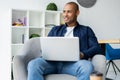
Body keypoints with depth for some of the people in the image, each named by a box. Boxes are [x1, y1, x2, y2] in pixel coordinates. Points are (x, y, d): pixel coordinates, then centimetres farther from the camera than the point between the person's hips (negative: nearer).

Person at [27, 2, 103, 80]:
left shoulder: (86, 30, 21)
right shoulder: (55, 29, 29)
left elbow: (96, 48, 9)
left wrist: (82, 54, -13)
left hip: (72, 63, -1)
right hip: (53, 61, 2)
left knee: (87, 66, -38)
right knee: (33, 64, -32)